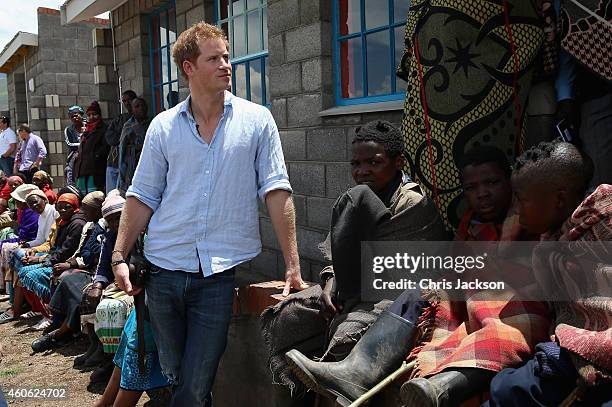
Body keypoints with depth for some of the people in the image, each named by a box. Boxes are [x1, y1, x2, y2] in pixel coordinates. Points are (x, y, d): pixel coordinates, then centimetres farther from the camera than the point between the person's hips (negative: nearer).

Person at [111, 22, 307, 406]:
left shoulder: (257, 120, 0)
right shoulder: (163, 126, 5)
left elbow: (276, 191, -4)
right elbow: (143, 196, 8)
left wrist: (293, 267, -8)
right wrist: (119, 257, 2)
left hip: (221, 272, -2)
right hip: (165, 269, 3)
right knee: (173, 375, 16)